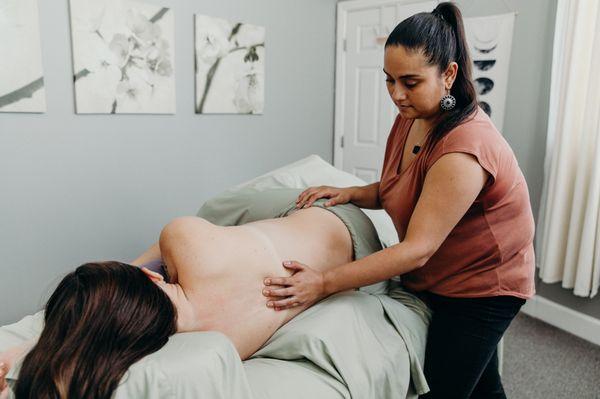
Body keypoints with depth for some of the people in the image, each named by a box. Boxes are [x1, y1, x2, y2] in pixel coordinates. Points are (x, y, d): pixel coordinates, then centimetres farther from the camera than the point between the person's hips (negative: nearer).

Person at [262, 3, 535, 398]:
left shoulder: (464, 147, -32)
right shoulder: (411, 118, -4)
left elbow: (417, 249, -33)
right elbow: (395, 191, 7)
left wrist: (325, 283, -34)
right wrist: (350, 193, -14)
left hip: (480, 287, -8)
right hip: (434, 279, 8)